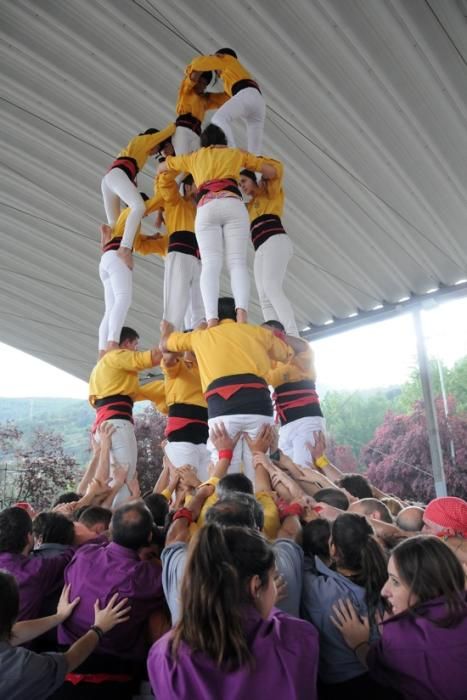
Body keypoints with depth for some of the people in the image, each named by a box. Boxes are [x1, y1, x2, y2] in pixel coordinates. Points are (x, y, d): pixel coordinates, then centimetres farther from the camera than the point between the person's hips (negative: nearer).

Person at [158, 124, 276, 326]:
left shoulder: (193, 157, 33)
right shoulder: (236, 153, 30)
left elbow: (160, 169, 46)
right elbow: (272, 171, 34)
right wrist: (250, 158, 50)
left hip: (206, 208, 0)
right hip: (232, 204, 0)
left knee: (210, 264, -15)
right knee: (237, 262, -12)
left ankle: (211, 320, -35)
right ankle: (241, 313, -36)